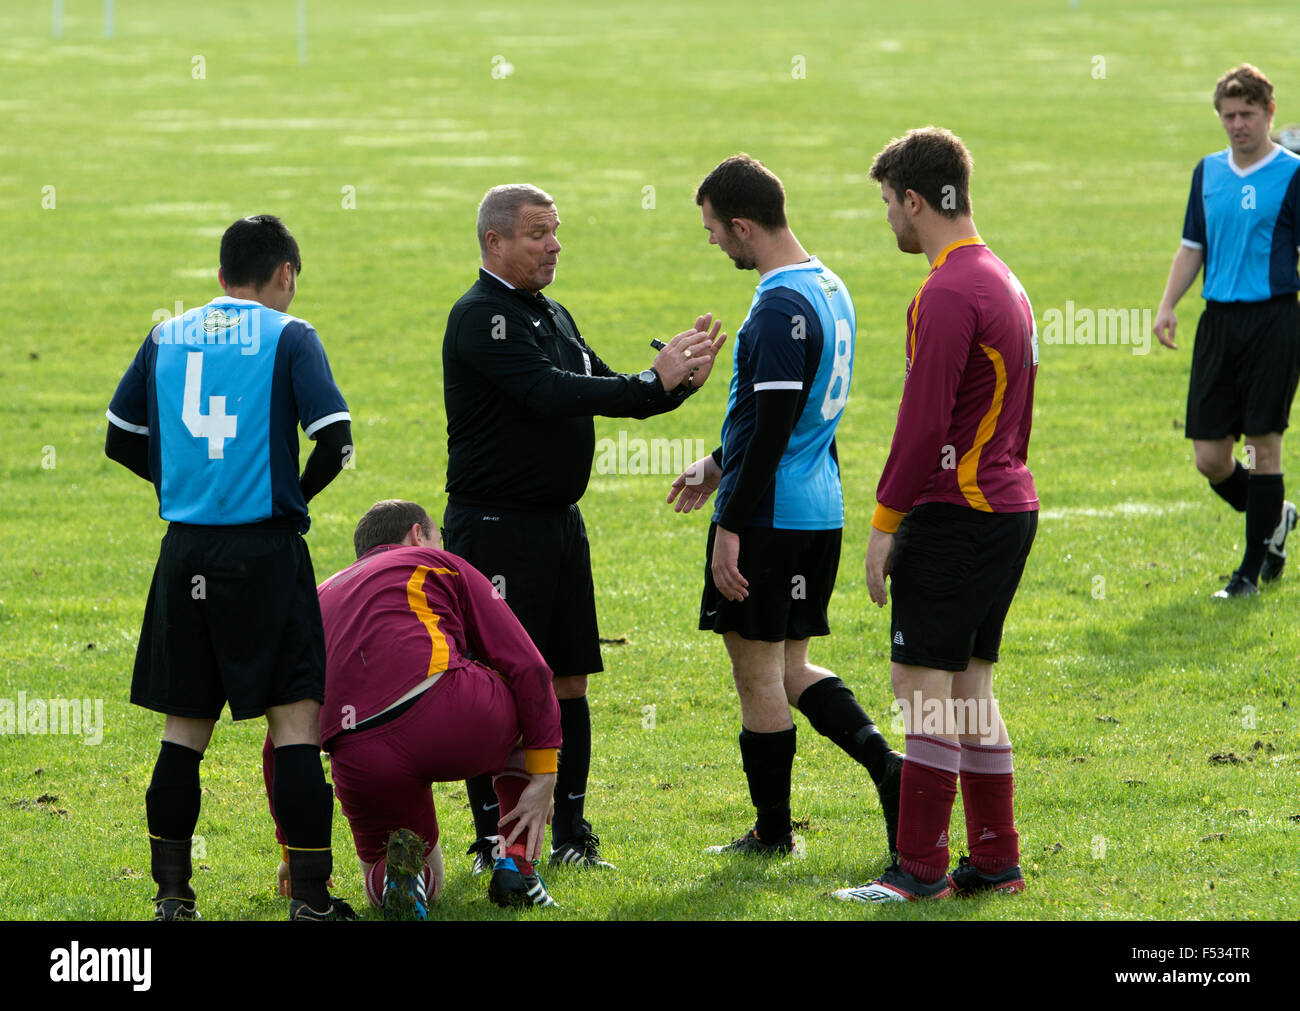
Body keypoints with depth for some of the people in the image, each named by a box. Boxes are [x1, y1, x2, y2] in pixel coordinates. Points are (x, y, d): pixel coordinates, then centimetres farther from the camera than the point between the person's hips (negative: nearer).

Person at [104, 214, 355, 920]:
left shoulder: (167, 337, 9)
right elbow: (334, 437, -11)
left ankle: (172, 892, 12)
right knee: (294, 717, -1)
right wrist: (297, 492, 6)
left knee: (184, 724, 11)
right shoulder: (287, 337, -3)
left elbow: (120, 438, 14)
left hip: (185, 547, 4)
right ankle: (309, 894, -3)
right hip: (266, 552, -4)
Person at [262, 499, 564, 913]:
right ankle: (517, 862, 19)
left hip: (359, 763, 3)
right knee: (532, 708, 33)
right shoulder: (440, 566, 22)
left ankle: (398, 866, -11)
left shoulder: (318, 599, 32)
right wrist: (543, 778, 10)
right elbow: (527, 667, 9)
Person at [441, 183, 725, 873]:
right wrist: (654, 382, -24)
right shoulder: (481, 318, -14)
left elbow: (604, 393, 17)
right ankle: (493, 841, 0)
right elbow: (549, 393, -25)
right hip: (496, 526, -9)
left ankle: (569, 831, 17)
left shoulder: (552, 316, 15)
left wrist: (679, 381, -2)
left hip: (560, 524, 9)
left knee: (567, 680, 10)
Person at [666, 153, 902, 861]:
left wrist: (732, 527, -21)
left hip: (769, 514, -9)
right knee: (789, 668, 16)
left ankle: (772, 835, 9)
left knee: (758, 675, 2)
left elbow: (773, 428, -23)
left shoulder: (780, 307, -19)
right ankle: (885, 764, 1)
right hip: (821, 511, 9)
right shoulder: (828, 289, 12)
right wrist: (719, 466, 28)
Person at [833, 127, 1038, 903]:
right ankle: (996, 860, 15)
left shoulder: (948, 294, -16)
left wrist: (886, 522, -15)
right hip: (1010, 505, 10)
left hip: (956, 512, -10)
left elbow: (924, 423, -20)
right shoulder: (1003, 281, 15)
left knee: (923, 684, -7)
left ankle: (922, 870, -6)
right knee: (969, 686, 13)